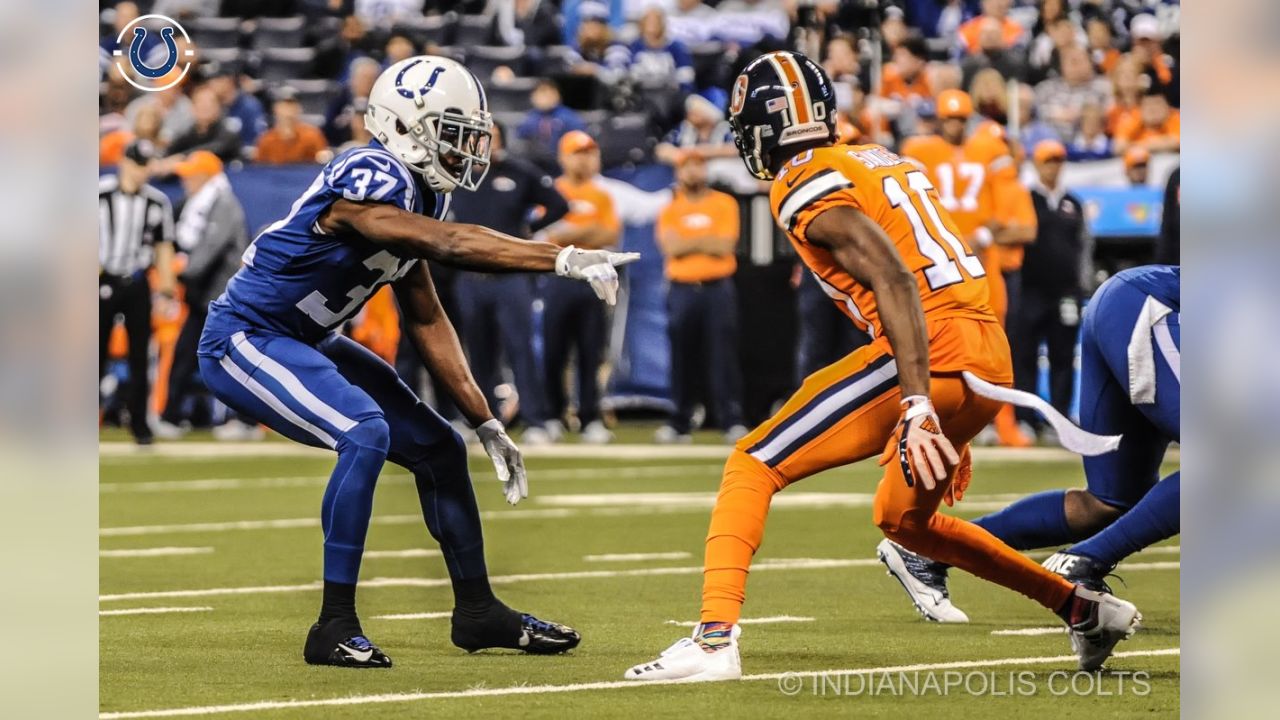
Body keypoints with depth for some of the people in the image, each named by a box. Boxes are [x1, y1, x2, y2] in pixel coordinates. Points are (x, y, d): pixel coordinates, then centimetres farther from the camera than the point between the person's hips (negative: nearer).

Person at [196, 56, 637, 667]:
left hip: (304, 343, 10)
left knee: (438, 448, 10)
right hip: (244, 341, -10)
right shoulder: (368, 180, -26)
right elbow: (450, 245, -39)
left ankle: (477, 611, 25)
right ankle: (334, 629, -24)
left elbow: (426, 321, 9)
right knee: (365, 433, -30)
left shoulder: (417, 195, 3)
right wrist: (565, 261, -44)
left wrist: (486, 425, 8)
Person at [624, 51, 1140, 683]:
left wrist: (917, 408, -26)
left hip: (931, 358, -9)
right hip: (990, 361, 9)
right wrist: (943, 421, 31)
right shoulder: (881, 162, 22)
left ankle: (715, 640, -19)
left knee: (753, 468, -4)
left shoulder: (807, 191, -5)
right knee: (903, 520, 29)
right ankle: (1085, 608, 32)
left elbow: (896, 283, -19)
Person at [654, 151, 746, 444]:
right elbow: (671, 247, -5)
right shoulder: (670, 210, 10)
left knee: (723, 356, -7)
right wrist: (707, 241, -10)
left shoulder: (723, 204, 5)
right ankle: (680, 423, 9)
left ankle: (732, 422, -9)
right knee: (682, 358, 4)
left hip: (718, 289, -2)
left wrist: (689, 243, -8)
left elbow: (724, 247, -6)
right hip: (682, 290, 2)